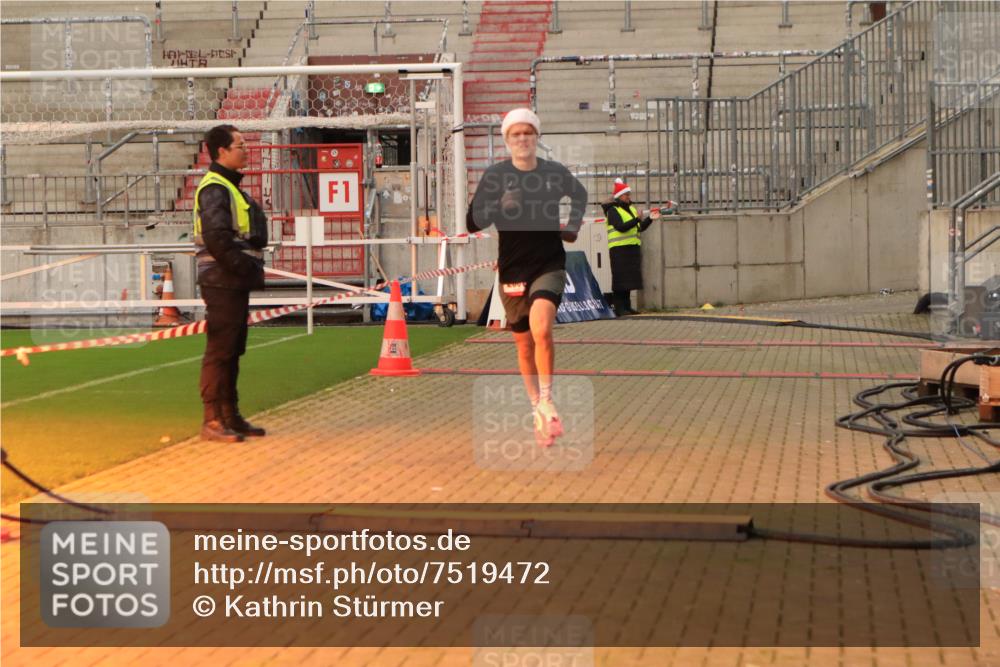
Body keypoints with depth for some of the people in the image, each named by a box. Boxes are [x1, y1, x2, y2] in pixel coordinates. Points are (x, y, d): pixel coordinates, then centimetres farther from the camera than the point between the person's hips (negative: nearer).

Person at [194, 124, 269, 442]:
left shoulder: (230, 187, 20)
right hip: (222, 282, -10)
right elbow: (217, 238, -22)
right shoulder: (214, 189, -13)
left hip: (236, 283, 10)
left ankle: (230, 416, 21)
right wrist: (246, 269, -17)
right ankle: (212, 420, -4)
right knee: (219, 350, -7)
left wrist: (252, 269, 11)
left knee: (232, 350, 14)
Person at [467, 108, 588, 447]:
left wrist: (573, 226, 10)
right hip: (512, 270, 1)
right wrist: (499, 206, -23)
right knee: (524, 345, 10)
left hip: (550, 265, -1)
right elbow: (473, 222, -7)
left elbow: (580, 194, 24)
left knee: (541, 329, -26)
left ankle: (546, 401, -11)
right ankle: (537, 411, 26)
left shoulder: (555, 173, 1)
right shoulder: (495, 175, -3)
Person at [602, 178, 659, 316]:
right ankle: (619, 308, -6)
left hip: (633, 248, 8)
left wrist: (650, 219, 3)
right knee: (620, 279, -8)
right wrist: (637, 219, -27)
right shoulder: (613, 211, -8)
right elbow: (621, 227, -22)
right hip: (620, 249, -8)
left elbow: (640, 228, 17)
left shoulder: (631, 208, 18)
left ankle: (626, 306, 15)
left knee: (630, 279, 9)